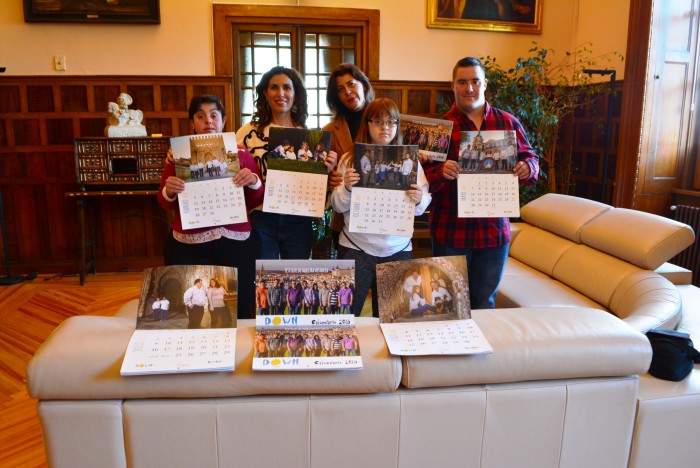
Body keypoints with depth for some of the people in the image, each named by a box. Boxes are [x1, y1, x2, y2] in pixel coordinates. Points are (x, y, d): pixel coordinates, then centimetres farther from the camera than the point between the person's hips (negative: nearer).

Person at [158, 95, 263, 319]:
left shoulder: (241, 153, 7)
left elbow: (255, 202, 8)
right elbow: (165, 204, 9)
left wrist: (254, 181, -11)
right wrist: (169, 191, -13)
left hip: (236, 244, 1)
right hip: (188, 246, 0)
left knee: (239, 311, 4)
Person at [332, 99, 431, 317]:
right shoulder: (350, 159, 1)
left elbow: (421, 208, 2)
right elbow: (337, 206, -1)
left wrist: (418, 200, -19)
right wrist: (347, 188, -20)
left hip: (398, 250, 1)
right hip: (358, 248, -1)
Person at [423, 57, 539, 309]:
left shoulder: (508, 123, 6)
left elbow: (529, 157, 11)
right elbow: (423, 176, -7)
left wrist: (527, 167, -12)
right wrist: (441, 172, -29)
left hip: (494, 231, 2)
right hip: (451, 233, -2)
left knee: (484, 302, 17)